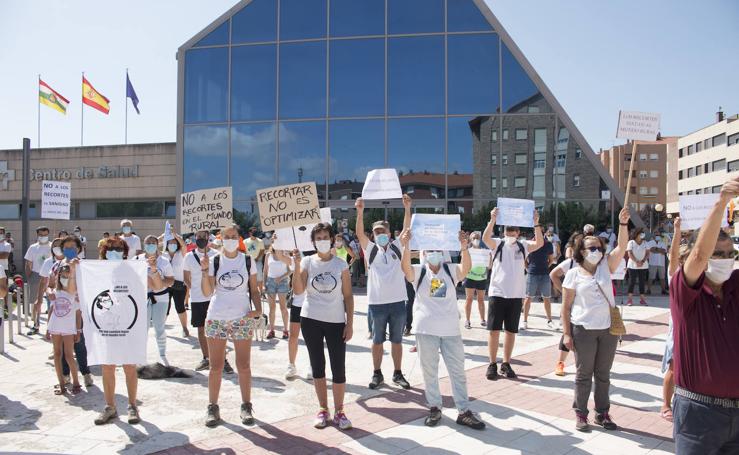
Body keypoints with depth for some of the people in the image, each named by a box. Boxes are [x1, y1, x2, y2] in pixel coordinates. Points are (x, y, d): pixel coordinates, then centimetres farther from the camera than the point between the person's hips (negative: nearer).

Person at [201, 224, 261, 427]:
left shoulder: (248, 261, 2)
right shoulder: (214, 262, 1)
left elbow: (254, 290, 5)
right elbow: (207, 293, -5)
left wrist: (258, 309, -11)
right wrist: (205, 271, -18)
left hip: (242, 319, 0)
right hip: (216, 319, 0)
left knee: (244, 366, 5)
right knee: (216, 366, 6)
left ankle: (246, 406, 17)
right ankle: (212, 407, 19)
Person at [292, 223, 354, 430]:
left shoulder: (341, 265, -1)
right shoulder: (307, 262, -1)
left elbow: (348, 296, 1)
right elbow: (297, 290, -13)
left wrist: (350, 323, -4)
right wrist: (297, 265, -22)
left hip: (336, 322, -1)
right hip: (310, 320, 1)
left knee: (339, 368, 0)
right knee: (317, 366, 11)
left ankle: (339, 412, 16)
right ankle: (323, 409, 24)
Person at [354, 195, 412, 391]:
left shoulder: (397, 247, 7)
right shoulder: (371, 249, 4)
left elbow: (406, 229, -3)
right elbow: (360, 233, -10)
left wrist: (407, 208, -15)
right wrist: (360, 212, -23)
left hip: (398, 302, 1)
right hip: (377, 303, -1)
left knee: (397, 340, 11)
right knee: (377, 340, 10)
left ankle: (398, 374, 23)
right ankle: (377, 374, 23)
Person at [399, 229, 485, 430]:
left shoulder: (451, 270, 2)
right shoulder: (418, 272, 0)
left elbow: (466, 267, -18)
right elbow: (406, 267, -22)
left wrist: (464, 247, -37)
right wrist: (406, 247, -40)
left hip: (451, 329, 1)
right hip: (426, 329, -1)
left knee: (458, 371, 7)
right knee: (429, 371, 9)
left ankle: (464, 411, 17)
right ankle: (434, 408, 24)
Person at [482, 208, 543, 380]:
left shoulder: (523, 245, 5)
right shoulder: (497, 244, 0)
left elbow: (540, 243, -12)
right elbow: (485, 238, -20)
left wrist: (536, 223, -24)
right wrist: (492, 220, -32)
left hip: (516, 295, 2)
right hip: (497, 293, -2)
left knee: (511, 331, 9)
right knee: (494, 330, 0)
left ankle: (506, 364, 21)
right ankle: (492, 364, 11)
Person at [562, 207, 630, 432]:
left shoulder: (606, 266, 5)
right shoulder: (573, 274, -5)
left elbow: (621, 246, -11)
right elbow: (566, 307, -4)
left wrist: (623, 223, -24)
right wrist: (567, 333, -8)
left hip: (609, 329, 3)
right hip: (583, 330, -3)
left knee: (603, 374, 14)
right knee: (584, 374, 7)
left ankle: (602, 413, 27)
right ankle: (580, 413, 20)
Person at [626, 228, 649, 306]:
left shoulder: (645, 243, 8)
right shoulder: (631, 242, 0)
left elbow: (647, 253, 2)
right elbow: (630, 254, -7)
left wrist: (642, 261, -13)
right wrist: (637, 261, -18)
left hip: (643, 265, 3)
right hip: (633, 265, -3)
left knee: (642, 282, 3)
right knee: (632, 281, -4)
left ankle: (642, 298, 7)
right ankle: (630, 299, -2)